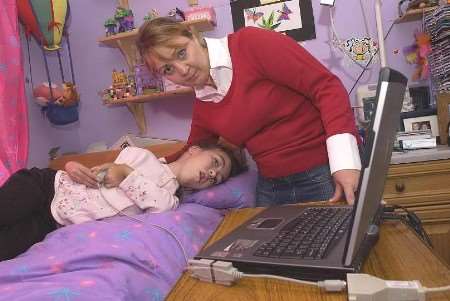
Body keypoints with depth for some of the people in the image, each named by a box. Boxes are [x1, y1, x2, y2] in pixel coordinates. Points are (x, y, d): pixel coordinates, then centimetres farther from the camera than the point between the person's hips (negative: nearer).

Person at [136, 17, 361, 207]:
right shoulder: (202, 108, 6)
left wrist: (345, 162, -25)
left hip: (328, 172, -5)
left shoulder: (250, 43, -12)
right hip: (271, 187, 5)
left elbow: (325, 86, -16)